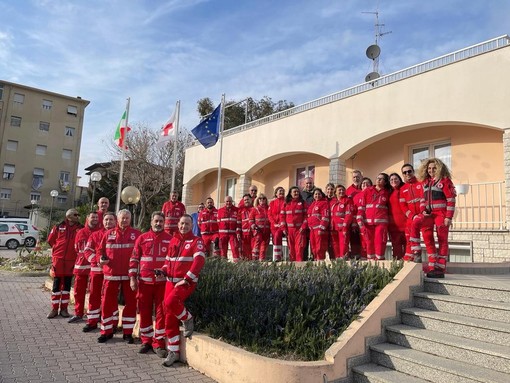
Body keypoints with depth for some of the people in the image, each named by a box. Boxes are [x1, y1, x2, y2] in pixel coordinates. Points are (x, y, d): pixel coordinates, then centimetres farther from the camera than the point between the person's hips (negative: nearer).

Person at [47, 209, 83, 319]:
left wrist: (73, 251, 4)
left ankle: (64, 308, 15)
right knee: (56, 284, 4)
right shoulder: (58, 227, 2)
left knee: (67, 284, 7)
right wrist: (58, 250, 15)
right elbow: (51, 240, 12)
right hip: (58, 259, 0)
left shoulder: (80, 229, 2)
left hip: (71, 260, 0)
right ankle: (54, 309, 13)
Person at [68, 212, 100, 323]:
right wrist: (82, 257, 9)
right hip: (81, 265, 4)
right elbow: (77, 249, 17)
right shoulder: (80, 233, 9)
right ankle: (78, 314, 22)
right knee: (78, 290, 9)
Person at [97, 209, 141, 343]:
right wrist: (101, 259, -9)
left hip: (129, 275, -1)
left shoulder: (136, 234, 2)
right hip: (111, 274, 1)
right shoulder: (108, 234, 7)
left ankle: (127, 333, 18)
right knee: (107, 302, 7)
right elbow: (101, 250, 10)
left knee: (130, 303, 5)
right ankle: (106, 331, 24)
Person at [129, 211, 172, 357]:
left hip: (162, 281, -1)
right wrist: (132, 277, 0)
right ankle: (146, 341, 25)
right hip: (144, 281, 1)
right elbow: (134, 259, 5)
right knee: (144, 312, 10)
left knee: (161, 312, 2)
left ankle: (158, 344, 13)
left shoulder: (170, 240, 2)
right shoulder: (142, 238, 4)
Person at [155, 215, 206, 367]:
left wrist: (187, 279, -21)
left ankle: (188, 319, 2)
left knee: (170, 302, -29)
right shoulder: (173, 241, 13)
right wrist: (163, 270, 0)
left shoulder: (196, 241, -4)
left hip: (187, 282, -6)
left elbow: (199, 261, -16)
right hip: (171, 281, 6)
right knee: (169, 317, 5)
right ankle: (173, 352, 18)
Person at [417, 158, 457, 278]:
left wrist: (448, 217, -15)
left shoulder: (445, 180, -4)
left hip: (441, 214, -6)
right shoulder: (425, 182, 14)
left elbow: (451, 199, -9)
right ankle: (432, 267, 10)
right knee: (428, 240, 3)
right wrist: (423, 212, 9)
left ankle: (440, 269, 3)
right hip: (429, 214, 6)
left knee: (442, 240, 0)